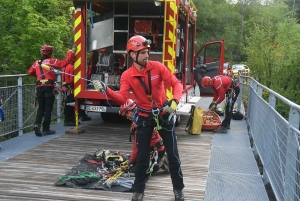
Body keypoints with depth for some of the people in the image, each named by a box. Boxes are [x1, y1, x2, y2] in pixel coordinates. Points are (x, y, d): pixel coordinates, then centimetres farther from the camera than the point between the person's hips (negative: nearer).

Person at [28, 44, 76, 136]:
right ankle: (46, 129, 3)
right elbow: (64, 62, -10)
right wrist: (72, 52, -7)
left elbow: (30, 72, 21)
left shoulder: (36, 62, 12)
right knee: (48, 109, 2)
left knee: (41, 108, 14)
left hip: (39, 87, 4)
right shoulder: (51, 61, -2)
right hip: (49, 87, -4)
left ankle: (37, 124, -7)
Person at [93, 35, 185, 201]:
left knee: (173, 154, 7)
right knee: (142, 157, 7)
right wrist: (105, 90, -37)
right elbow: (122, 98, -21)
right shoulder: (127, 76, -9)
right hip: (144, 117, 0)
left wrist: (174, 101, -27)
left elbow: (176, 83, -9)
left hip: (164, 114, 0)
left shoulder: (157, 67, -10)